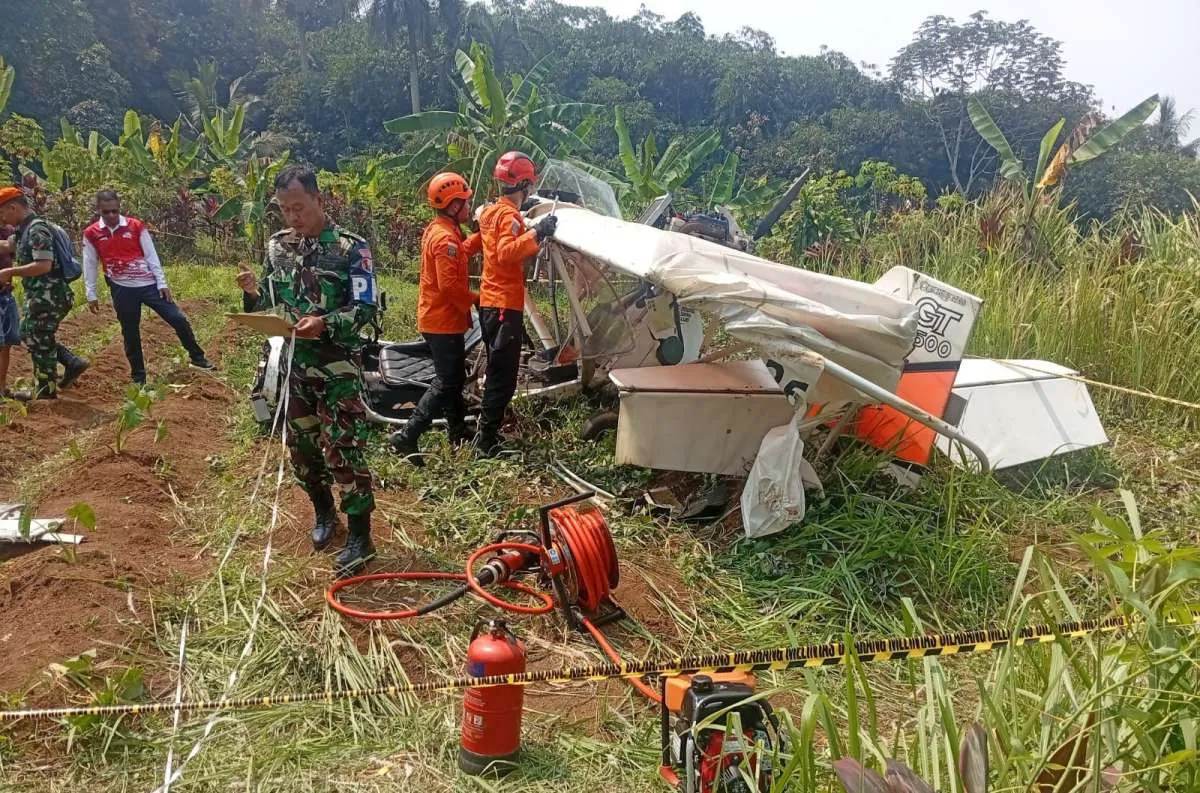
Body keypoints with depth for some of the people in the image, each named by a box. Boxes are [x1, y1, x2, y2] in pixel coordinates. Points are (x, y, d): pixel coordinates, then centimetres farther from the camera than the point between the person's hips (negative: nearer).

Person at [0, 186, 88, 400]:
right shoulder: (25, 229, 14)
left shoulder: (37, 229, -18)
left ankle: (45, 391, 14)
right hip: (39, 296, 10)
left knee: (39, 342, 2)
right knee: (28, 334, 20)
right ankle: (73, 363, 16)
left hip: (49, 296, -10)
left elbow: (44, 265, -26)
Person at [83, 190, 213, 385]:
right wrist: (91, 295, 4)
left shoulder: (136, 226, -1)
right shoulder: (91, 234, 0)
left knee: (178, 319, -3)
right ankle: (138, 376, 18)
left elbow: (151, 255, 1)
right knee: (130, 333, 6)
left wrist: (162, 283, -2)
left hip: (149, 284, 0)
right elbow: (90, 266, 5)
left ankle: (197, 358, 12)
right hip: (122, 289, 0)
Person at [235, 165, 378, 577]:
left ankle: (360, 535, 2)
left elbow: (366, 308, -13)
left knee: (343, 449, -7)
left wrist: (325, 323, -29)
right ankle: (324, 512, 35)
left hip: (338, 366, -6)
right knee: (301, 445, 14)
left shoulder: (351, 247, -9)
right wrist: (252, 294, -11)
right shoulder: (277, 246, 7)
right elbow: (267, 308, 12)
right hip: (293, 363, 6)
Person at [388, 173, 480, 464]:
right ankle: (406, 437, -7)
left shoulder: (437, 230, 10)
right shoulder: (446, 238, -22)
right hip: (444, 321, -10)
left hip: (438, 318, 10)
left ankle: (459, 436, 28)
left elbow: (463, 252, 26)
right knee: (446, 383, -6)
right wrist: (476, 300, -12)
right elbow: (450, 285, -27)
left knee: (454, 378, 18)